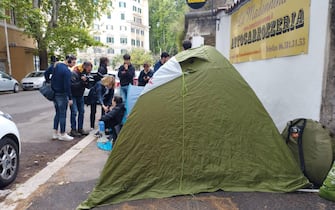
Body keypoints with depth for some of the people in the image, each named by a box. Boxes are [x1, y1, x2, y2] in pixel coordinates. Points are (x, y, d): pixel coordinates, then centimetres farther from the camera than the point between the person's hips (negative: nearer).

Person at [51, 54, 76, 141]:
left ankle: (55, 133, 23)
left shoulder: (57, 65, 6)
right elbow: (67, 86, -22)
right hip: (62, 95, -8)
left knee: (57, 113, 17)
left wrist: (52, 87, 18)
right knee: (62, 114, 1)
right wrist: (70, 98, -16)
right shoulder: (67, 71, -20)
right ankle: (62, 134, 10)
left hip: (54, 93, 9)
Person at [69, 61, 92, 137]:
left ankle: (80, 129, 16)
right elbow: (72, 85, -27)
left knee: (81, 111, 6)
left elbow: (87, 86, 1)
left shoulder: (85, 73, 1)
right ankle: (73, 130, -1)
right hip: (73, 95, -7)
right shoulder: (74, 73, -21)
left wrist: (87, 81, -19)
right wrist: (82, 81, -32)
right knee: (74, 112, -10)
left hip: (80, 95, 7)